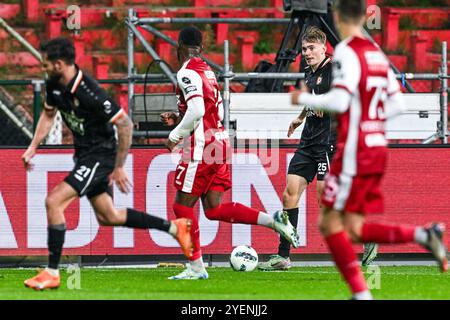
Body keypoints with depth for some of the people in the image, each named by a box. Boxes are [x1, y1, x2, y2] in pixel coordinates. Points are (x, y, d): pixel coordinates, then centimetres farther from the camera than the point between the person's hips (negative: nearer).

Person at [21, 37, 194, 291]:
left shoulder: (90, 92, -28)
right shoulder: (54, 85, -4)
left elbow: (125, 124, -23)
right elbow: (48, 114, 17)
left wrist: (119, 167, -19)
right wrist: (33, 147, 7)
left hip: (100, 154, -9)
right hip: (84, 154, 9)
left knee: (54, 201, -18)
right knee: (108, 217, 17)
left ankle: (52, 273, -10)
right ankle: (174, 227, 30)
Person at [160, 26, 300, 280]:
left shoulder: (187, 73, -11)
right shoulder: (208, 71, 17)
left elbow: (196, 110, -22)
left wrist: (175, 135, -9)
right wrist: (178, 119, 21)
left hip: (201, 146, -9)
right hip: (220, 142, 9)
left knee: (183, 205, 0)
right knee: (214, 209, 8)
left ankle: (196, 266, 0)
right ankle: (274, 221, -1)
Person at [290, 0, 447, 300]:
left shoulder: (346, 52, -12)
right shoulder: (378, 53, 12)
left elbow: (339, 101, -20)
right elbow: (397, 104, 13)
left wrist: (304, 99, -5)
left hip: (354, 149, -8)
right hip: (378, 149, 8)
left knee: (331, 222, -3)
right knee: (354, 228, 10)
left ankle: (361, 293, -8)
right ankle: (423, 235, -5)